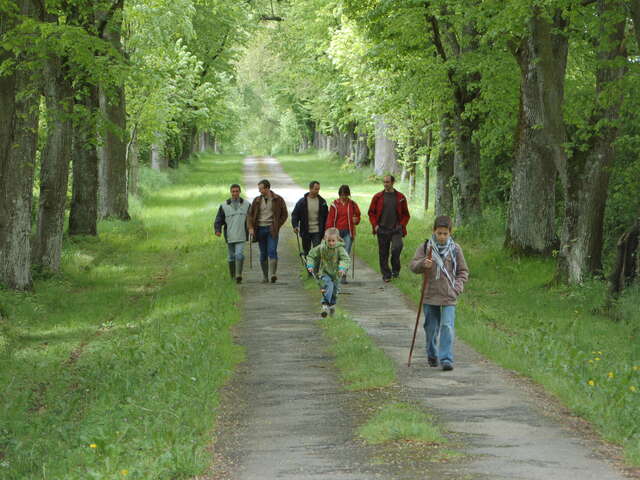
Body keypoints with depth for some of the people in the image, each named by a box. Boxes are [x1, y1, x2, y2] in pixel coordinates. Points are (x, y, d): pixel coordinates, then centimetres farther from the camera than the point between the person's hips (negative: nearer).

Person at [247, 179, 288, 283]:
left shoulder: (278, 200, 1)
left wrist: (277, 226, -2)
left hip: (272, 230, -3)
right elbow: (250, 215, 11)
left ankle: (273, 274, -20)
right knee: (263, 254, 5)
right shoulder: (257, 200, 9)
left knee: (272, 251, -15)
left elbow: (284, 214, 7)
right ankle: (265, 276, 9)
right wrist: (251, 228, -3)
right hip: (260, 229, 3)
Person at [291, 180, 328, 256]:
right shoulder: (302, 202, -3)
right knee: (306, 251, 11)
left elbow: (326, 217, 8)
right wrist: (295, 226, -16)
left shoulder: (322, 202, 1)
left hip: (317, 232, 0)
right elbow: (295, 214, -1)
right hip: (305, 232, 0)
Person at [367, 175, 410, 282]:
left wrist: (401, 226, -1)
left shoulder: (400, 197, 5)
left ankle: (395, 269, -1)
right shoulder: (377, 197, 5)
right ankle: (386, 274, 14)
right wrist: (375, 225, -1)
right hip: (382, 230, 1)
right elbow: (371, 212, 11)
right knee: (383, 253, 3)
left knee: (397, 247, -22)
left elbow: (406, 214, 12)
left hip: (396, 229, -1)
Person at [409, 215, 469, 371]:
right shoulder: (425, 247, 0)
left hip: (449, 296, -1)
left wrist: (458, 285, -5)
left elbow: (463, 270, 10)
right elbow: (413, 266, -2)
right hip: (430, 295, 1)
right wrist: (423, 264, -23)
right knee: (431, 328, 12)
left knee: (447, 327, -12)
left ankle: (446, 358, -13)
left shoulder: (455, 249, 1)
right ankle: (432, 355, 30)